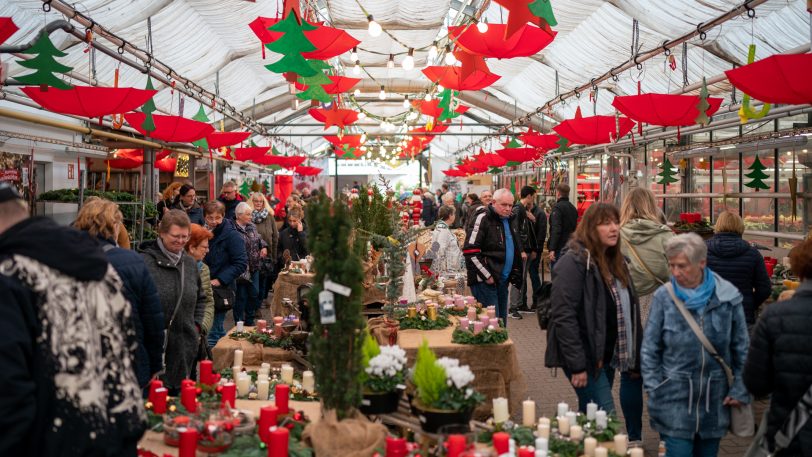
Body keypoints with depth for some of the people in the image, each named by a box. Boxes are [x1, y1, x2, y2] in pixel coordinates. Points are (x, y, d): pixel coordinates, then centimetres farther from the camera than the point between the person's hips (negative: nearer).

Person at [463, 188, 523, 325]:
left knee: (502, 321, 12)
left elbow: (514, 249, 27)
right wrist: (487, 276, -17)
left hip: (503, 280, 8)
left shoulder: (507, 220, 15)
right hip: (485, 281, -8)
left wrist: (515, 274, 16)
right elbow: (470, 251, -18)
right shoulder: (483, 219, -11)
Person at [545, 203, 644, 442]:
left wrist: (635, 359, 9)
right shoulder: (574, 261, -14)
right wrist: (577, 366, -22)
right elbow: (564, 316, -20)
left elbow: (627, 310, 15)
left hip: (608, 357, 8)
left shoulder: (616, 261, 12)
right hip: (585, 358, -8)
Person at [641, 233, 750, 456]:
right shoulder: (663, 297, -6)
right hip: (675, 399, -2)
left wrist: (740, 389, 3)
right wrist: (655, 390, -3)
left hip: (715, 401, 2)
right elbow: (649, 349, 0)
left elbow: (741, 348, 5)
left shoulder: (728, 297, -4)